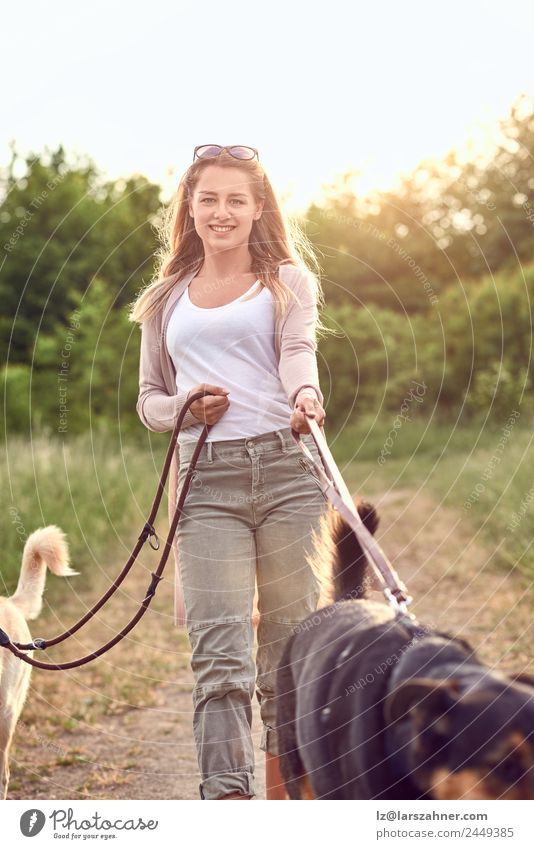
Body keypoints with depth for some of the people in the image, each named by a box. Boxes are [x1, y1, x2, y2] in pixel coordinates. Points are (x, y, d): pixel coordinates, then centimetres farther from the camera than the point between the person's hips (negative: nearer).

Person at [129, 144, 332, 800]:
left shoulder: (287, 280, 13)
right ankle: (228, 800, -18)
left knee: (288, 638, 3)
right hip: (206, 480, 1)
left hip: (287, 468, -1)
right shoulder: (166, 300, 20)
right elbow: (147, 398, 23)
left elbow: (298, 350, -7)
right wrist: (183, 407, -1)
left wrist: (305, 395, -30)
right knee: (218, 650, -11)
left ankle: (283, 786, 17)